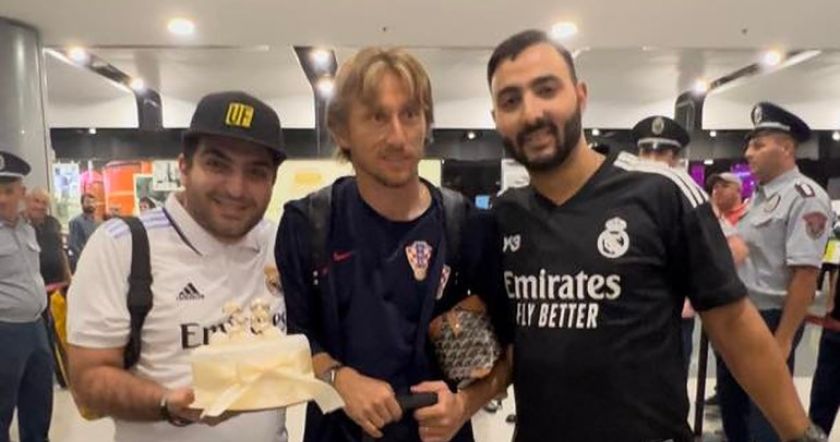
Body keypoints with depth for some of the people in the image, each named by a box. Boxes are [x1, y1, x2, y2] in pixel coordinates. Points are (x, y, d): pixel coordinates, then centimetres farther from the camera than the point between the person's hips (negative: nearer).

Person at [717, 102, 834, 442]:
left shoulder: (804, 197, -16)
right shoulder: (758, 195, 11)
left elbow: (805, 274, -22)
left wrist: (782, 340, -23)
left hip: (770, 321, -9)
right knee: (731, 407, 21)